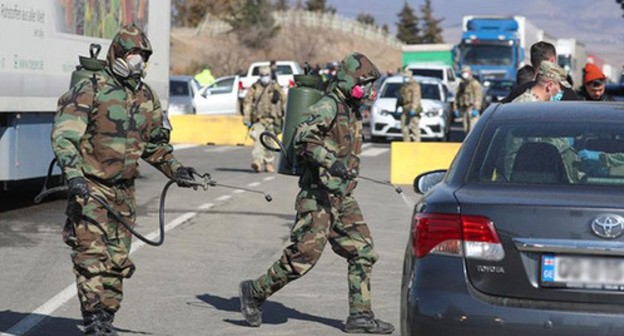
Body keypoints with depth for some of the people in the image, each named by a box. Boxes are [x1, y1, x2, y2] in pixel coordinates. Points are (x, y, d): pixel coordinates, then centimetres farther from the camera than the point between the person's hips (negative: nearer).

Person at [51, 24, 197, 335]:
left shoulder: (146, 97, 10)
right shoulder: (90, 90, -11)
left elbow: (153, 143, 24)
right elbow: (63, 135, -18)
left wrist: (174, 169, 10)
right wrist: (73, 175, -31)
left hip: (124, 190, 6)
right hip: (90, 187, -6)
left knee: (118, 260, 9)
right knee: (92, 254, -15)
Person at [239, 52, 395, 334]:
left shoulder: (352, 111, 17)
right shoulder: (329, 106, -12)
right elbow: (303, 137, -26)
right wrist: (330, 162, -36)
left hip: (342, 197, 9)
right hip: (318, 195, -9)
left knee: (363, 253, 4)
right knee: (304, 254, -9)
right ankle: (254, 292, 6)